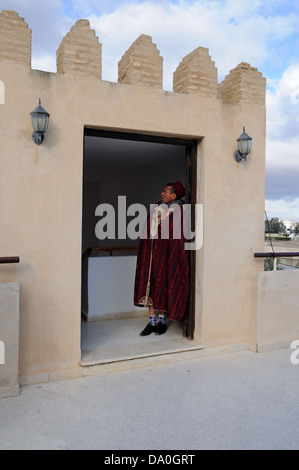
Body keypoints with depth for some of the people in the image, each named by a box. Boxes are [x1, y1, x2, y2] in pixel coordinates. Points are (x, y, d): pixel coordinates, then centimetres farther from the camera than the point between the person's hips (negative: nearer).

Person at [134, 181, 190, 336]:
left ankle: (162, 320, 19)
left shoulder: (179, 211, -7)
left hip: (165, 253, -5)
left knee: (163, 285, 3)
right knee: (150, 285, 5)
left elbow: (179, 236, -11)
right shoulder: (157, 208, 11)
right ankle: (152, 322, 13)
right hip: (151, 253, 6)